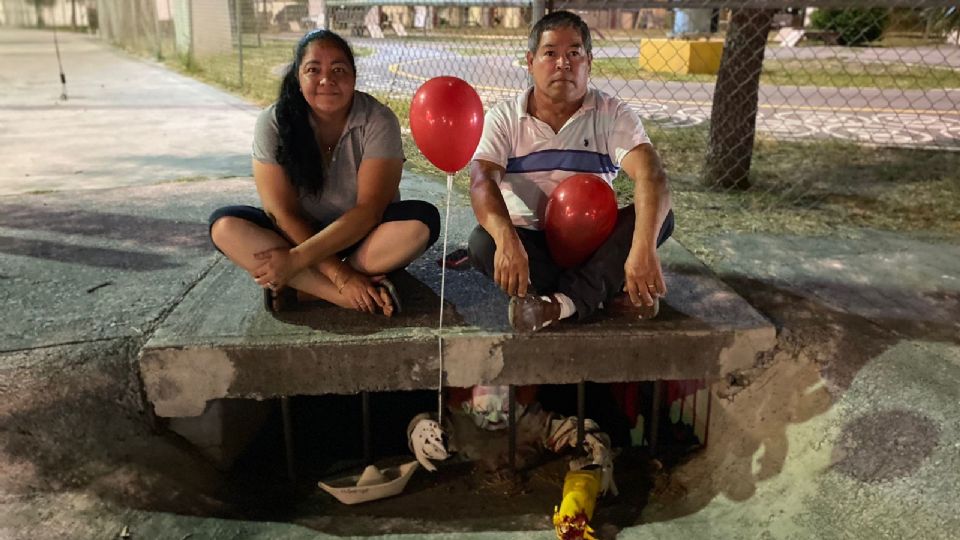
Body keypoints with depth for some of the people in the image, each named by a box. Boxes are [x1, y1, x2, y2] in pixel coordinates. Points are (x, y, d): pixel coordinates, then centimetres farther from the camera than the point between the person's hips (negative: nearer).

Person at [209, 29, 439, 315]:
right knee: (224, 225, -24)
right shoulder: (273, 122, -14)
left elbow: (369, 210, -23)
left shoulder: (378, 120, -17)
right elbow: (283, 213, -16)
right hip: (297, 233, 2)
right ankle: (361, 297, -31)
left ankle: (300, 287, -22)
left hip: (364, 236, -1)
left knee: (422, 221, -30)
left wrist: (297, 259, -30)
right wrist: (339, 274, -26)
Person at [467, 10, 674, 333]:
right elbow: (482, 181, -22)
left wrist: (643, 248, -43)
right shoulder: (504, 118, -5)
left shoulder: (614, 115, -6)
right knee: (483, 241, -32)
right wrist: (507, 241, -45)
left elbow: (650, 176, -23)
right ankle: (608, 297, -29)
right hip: (528, 242, 0)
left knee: (660, 217, -24)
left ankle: (562, 301, -34)